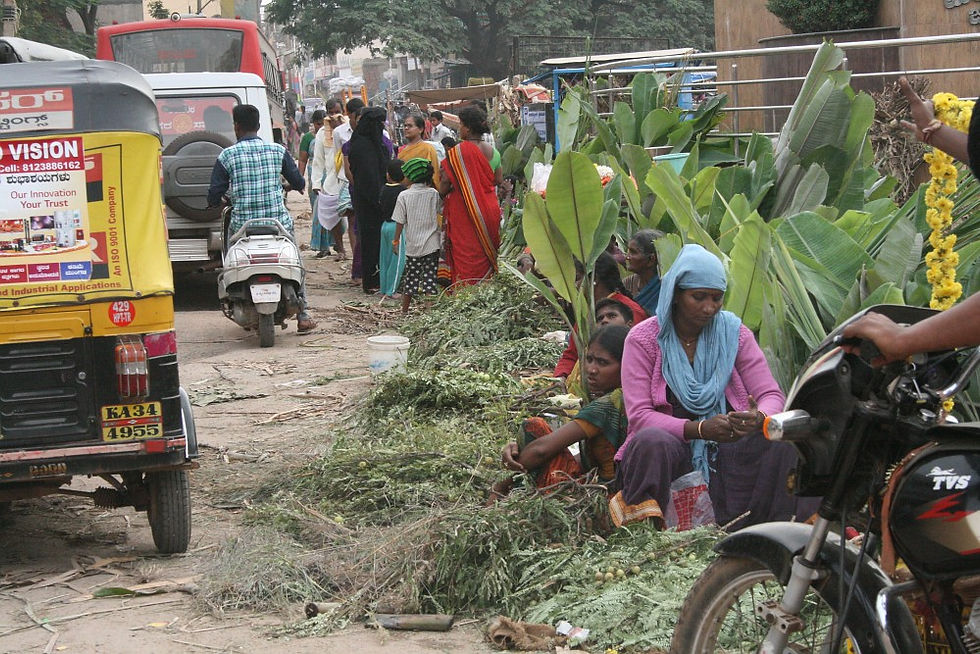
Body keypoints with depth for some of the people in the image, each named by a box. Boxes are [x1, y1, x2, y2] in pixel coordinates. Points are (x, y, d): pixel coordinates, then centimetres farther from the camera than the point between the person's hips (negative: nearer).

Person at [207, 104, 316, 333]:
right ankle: (302, 317, 14)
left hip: (243, 225, -1)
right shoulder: (277, 150, 1)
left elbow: (214, 197, -4)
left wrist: (214, 202, 20)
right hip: (279, 222, 1)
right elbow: (299, 183, 7)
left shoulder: (227, 155, -4)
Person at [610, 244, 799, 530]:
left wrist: (759, 418, -27)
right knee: (651, 442, -37)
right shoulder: (643, 340, -3)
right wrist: (698, 429, -29)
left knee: (783, 440, -25)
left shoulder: (734, 332, 6)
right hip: (673, 450, -3)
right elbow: (639, 416, -12)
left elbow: (771, 395, 0)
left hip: (727, 452, 3)